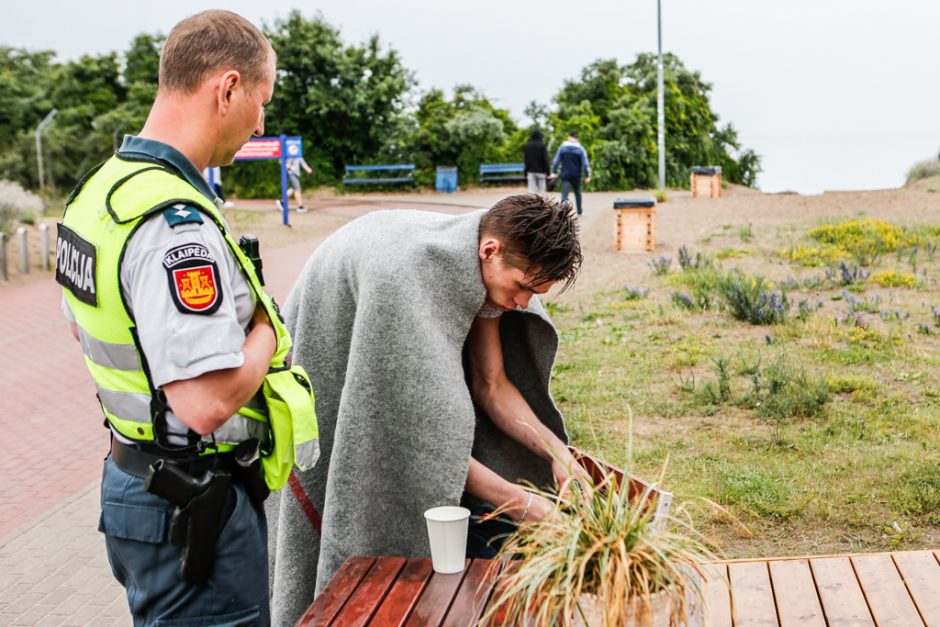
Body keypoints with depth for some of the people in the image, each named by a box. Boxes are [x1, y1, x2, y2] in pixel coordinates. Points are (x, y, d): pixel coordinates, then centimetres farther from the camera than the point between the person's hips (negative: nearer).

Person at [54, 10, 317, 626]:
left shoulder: (102, 186, 5)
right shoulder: (176, 223, -27)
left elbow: (87, 324, 21)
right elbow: (209, 402, -32)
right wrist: (266, 328, -14)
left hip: (132, 478, 10)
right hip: (195, 506, -10)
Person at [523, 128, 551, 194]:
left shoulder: (527, 146, 4)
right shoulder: (542, 145, -7)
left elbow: (526, 160, 9)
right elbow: (545, 159, -8)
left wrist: (526, 173, 14)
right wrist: (547, 171, -3)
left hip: (531, 171, 3)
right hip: (541, 171, -3)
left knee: (531, 191, -1)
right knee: (541, 191, 4)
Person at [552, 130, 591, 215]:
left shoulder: (562, 147, -1)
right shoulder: (581, 149, -4)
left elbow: (556, 161, -1)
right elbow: (585, 164, -6)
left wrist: (554, 172, 4)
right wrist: (587, 176, -1)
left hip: (565, 175, -1)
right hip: (576, 176, 1)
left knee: (565, 194, -9)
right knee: (577, 192, 21)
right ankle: (579, 211, 33)